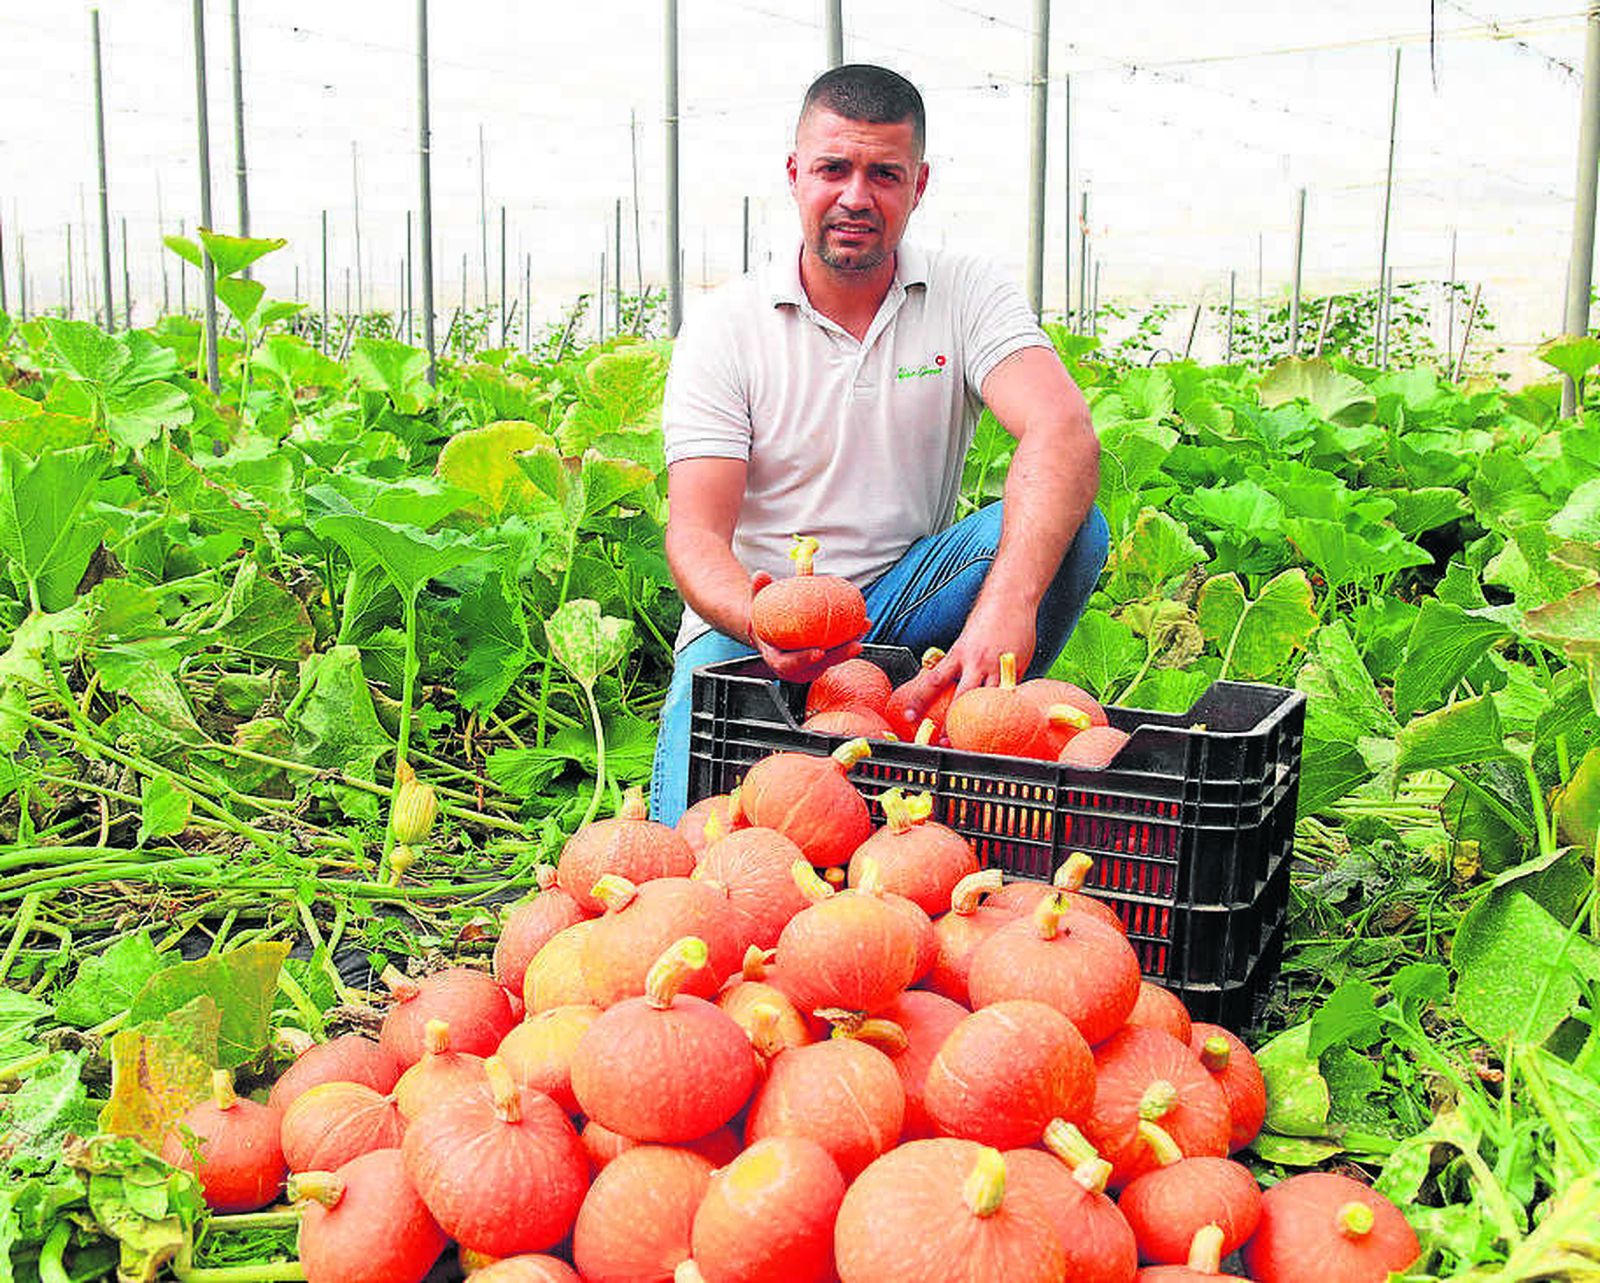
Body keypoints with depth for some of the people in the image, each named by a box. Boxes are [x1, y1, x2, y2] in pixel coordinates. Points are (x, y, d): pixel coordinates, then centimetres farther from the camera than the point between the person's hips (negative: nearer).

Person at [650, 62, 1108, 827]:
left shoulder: (967, 297, -2)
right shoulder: (724, 328, -4)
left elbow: (1064, 434, -22)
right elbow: (696, 534, -12)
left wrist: (1008, 603, -42)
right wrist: (760, 621, -37)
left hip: (902, 603, 3)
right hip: (752, 622, -2)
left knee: (1071, 529, -24)